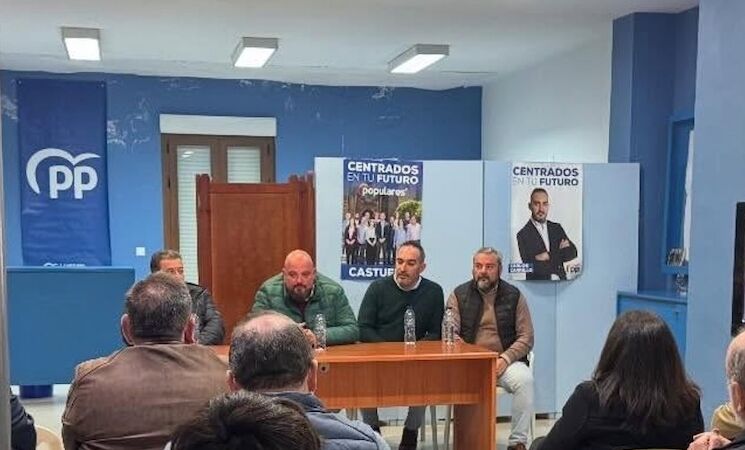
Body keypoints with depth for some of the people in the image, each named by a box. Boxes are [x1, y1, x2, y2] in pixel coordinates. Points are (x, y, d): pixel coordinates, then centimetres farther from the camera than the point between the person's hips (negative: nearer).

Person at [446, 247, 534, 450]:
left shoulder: (514, 296, 8)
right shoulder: (459, 295, 7)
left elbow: (526, 337, 5)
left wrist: (505, 359, -12)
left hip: (505, 360, 1)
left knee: (524, 379, -30)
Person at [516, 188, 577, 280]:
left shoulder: (557, 228, 11)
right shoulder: (523, 234, -5)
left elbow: (572, 253, 3)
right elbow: (530, 267, -14)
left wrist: (550, 256, -13)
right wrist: (558, 254, -11)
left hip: (561, 279, 4)